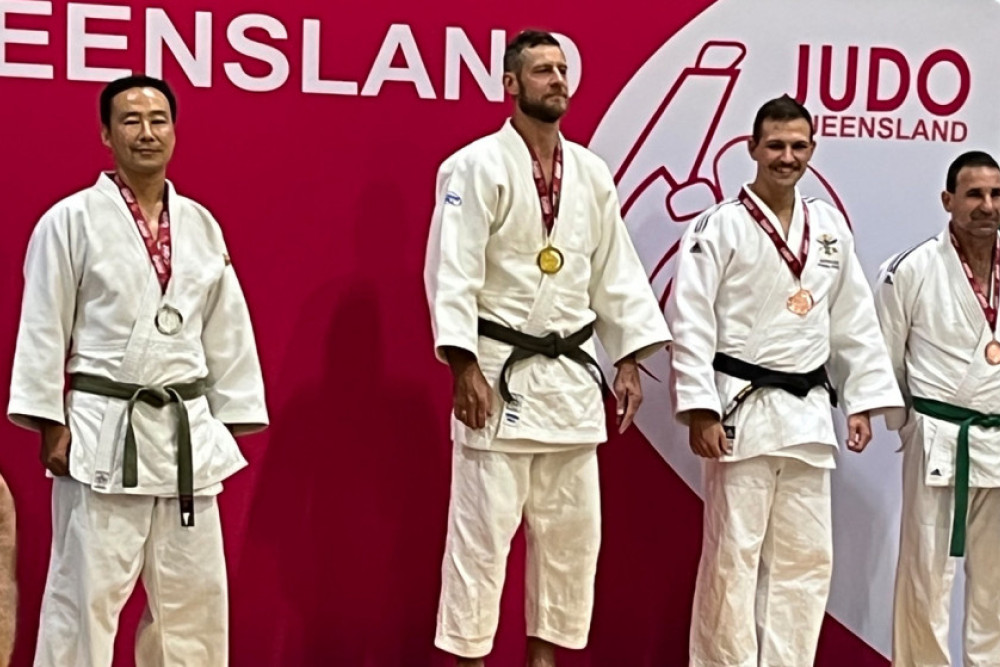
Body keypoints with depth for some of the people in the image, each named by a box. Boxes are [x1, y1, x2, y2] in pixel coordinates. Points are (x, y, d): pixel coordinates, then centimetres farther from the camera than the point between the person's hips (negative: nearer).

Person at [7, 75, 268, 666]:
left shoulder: (201, 225, 9)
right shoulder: (71, 220, -5)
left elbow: (227, 331, 11)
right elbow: (44, 329, -6)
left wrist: (231, 424, 9)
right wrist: (51, 425, -9)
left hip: (187, 431, 5)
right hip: (102, 431, -4)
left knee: (195, 592, 13)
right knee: (85, 591, 1)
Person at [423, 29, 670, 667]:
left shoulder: (592, 173, 10)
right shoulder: (477, 165, -8)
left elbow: (616, 271, 14)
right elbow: (452, 272, -13)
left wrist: (628, 360, 9)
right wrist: (465, 368, -19)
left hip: (572, 373, 6)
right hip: (499, 371, -6)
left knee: (571, 528, 12)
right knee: (482, 529, -2)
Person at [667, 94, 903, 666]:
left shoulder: (831, 227, 10)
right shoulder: (721, 225, -6)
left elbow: (855, 321, 14)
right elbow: (690, 322, -11)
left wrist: (862, 400, 8)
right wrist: (701, 411, -16)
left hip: (808, 413, 5)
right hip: (741, 409, -5)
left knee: (806, 557, 10)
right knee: (732, 556, -1)